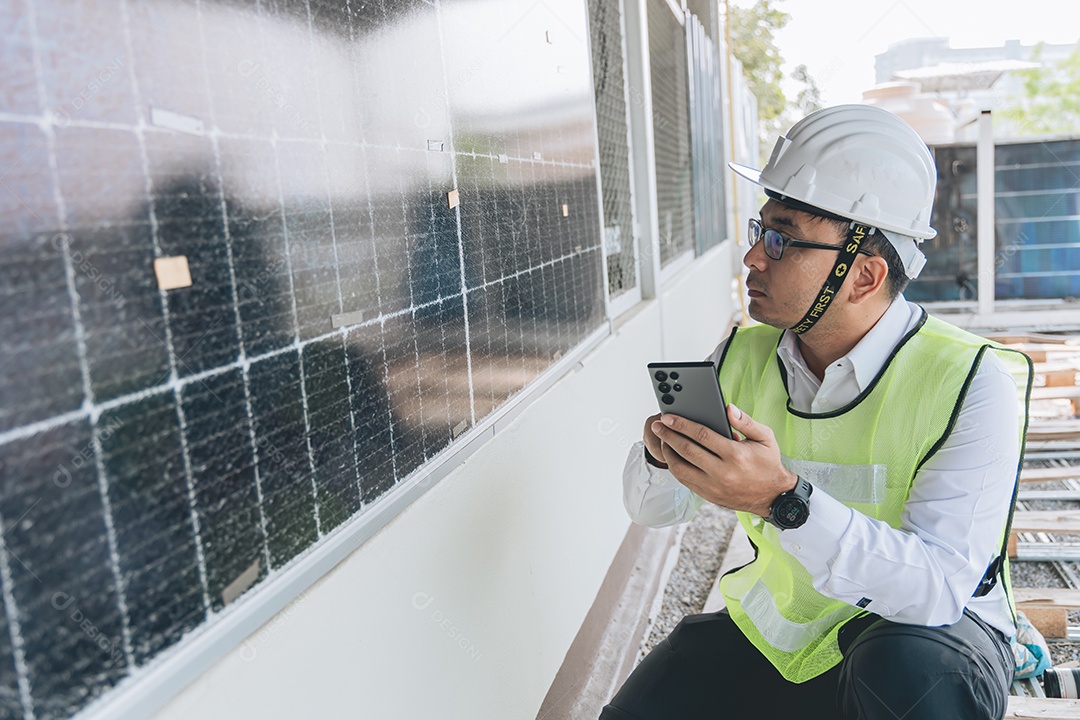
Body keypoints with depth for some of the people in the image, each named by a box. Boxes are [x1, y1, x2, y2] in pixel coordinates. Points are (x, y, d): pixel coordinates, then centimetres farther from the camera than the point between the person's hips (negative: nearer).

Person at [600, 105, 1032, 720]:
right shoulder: (743, 357, -3)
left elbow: (940, 588, -27)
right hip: (773, 630, 4)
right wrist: (663, 455, -21)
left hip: (930, 633, -3)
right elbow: (654, 508, 2)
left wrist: (784, 500, -40)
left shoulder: (969, 382, -18)